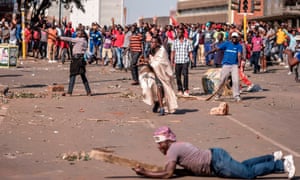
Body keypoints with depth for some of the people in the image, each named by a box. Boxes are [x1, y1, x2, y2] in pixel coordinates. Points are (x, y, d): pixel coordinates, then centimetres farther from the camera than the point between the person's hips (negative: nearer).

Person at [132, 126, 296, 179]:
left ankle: (282, 164, 3)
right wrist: (170, 165, 10)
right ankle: (275, 157, 30)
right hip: (215, 156, 9)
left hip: (219, 163, -9)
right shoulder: (178, 146, 12)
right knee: (242, 166, 26)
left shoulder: (172, 150, -15)